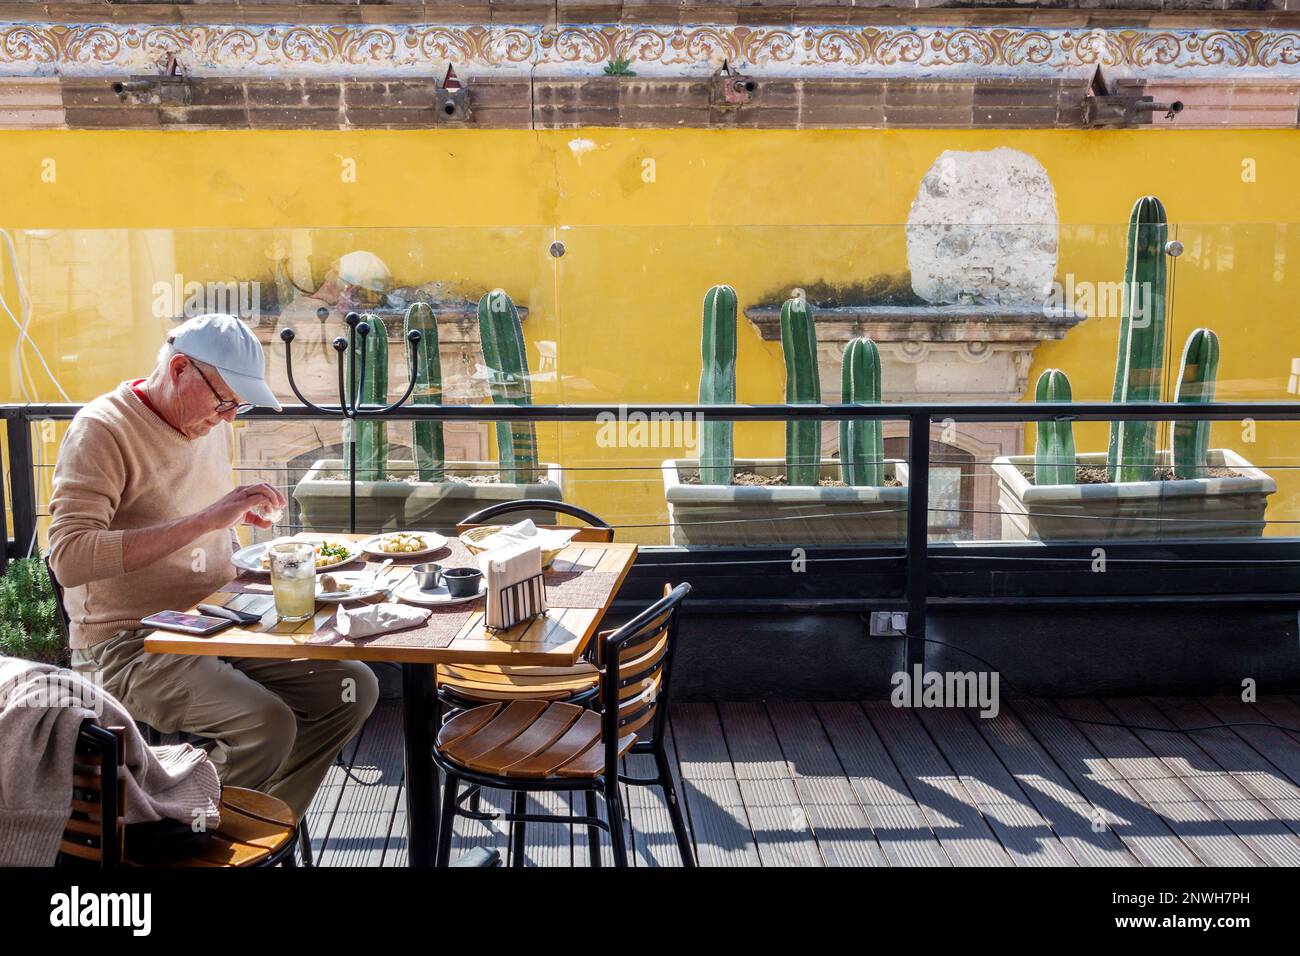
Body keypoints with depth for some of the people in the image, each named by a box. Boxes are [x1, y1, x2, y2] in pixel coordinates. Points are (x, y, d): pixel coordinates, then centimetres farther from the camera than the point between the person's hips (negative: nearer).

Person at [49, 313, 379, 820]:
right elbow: (69, 558, -28)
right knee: (267, 723, -29)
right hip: (129, 644, -8)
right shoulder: (102, 428, -14)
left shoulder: (213, 425, 10)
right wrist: (206, 519, -32)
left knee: (353, 686, -5)